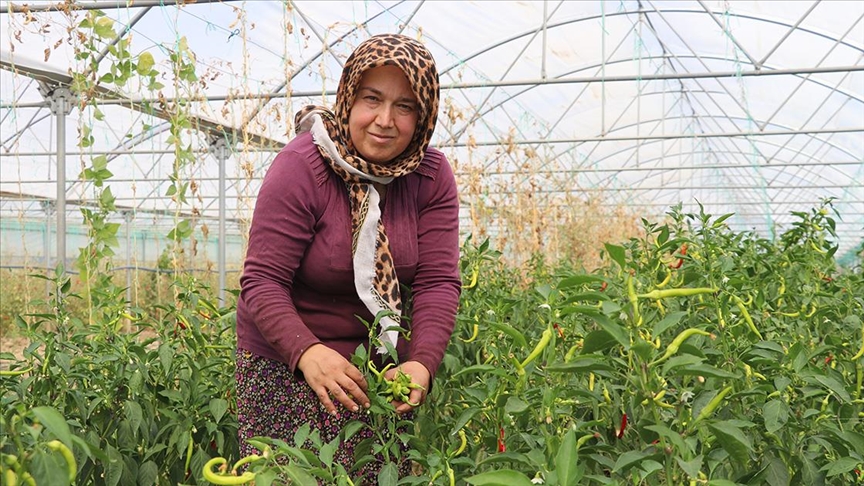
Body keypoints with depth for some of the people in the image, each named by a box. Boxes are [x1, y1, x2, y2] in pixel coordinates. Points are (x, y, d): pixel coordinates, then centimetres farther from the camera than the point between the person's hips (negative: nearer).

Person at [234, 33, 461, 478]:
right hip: (287, 364, -3)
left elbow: (438, 281, -11)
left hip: (383, 367, 3)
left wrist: (423, 362, -28)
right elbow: (262, 282, -20)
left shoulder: (432, 177, -5)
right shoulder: (300, 168, -17)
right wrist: (308, 353, -37)